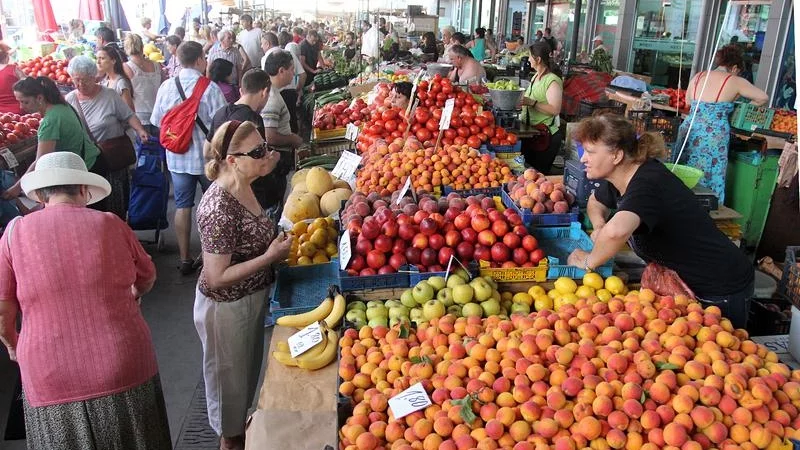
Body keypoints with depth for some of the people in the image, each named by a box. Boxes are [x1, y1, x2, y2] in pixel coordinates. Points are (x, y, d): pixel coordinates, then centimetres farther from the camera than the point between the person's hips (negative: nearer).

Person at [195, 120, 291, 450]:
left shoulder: (242, 187, -5)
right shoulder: (219, 209, -32)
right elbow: (217, 277, -28)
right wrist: (270, 256, -28)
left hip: (251, 299, 8)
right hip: (226, 308, -8)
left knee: (248, 369, 28)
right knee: (230, 375, 17)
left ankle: (240, 423, 53)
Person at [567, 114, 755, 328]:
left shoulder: (646, 184, -32)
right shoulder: (619, 179, -4)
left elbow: (616, 231, -53)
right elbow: (595, 202, 18)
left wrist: (589, 260, -33)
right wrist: (599, 226, -5)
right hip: (685, 282, 9)